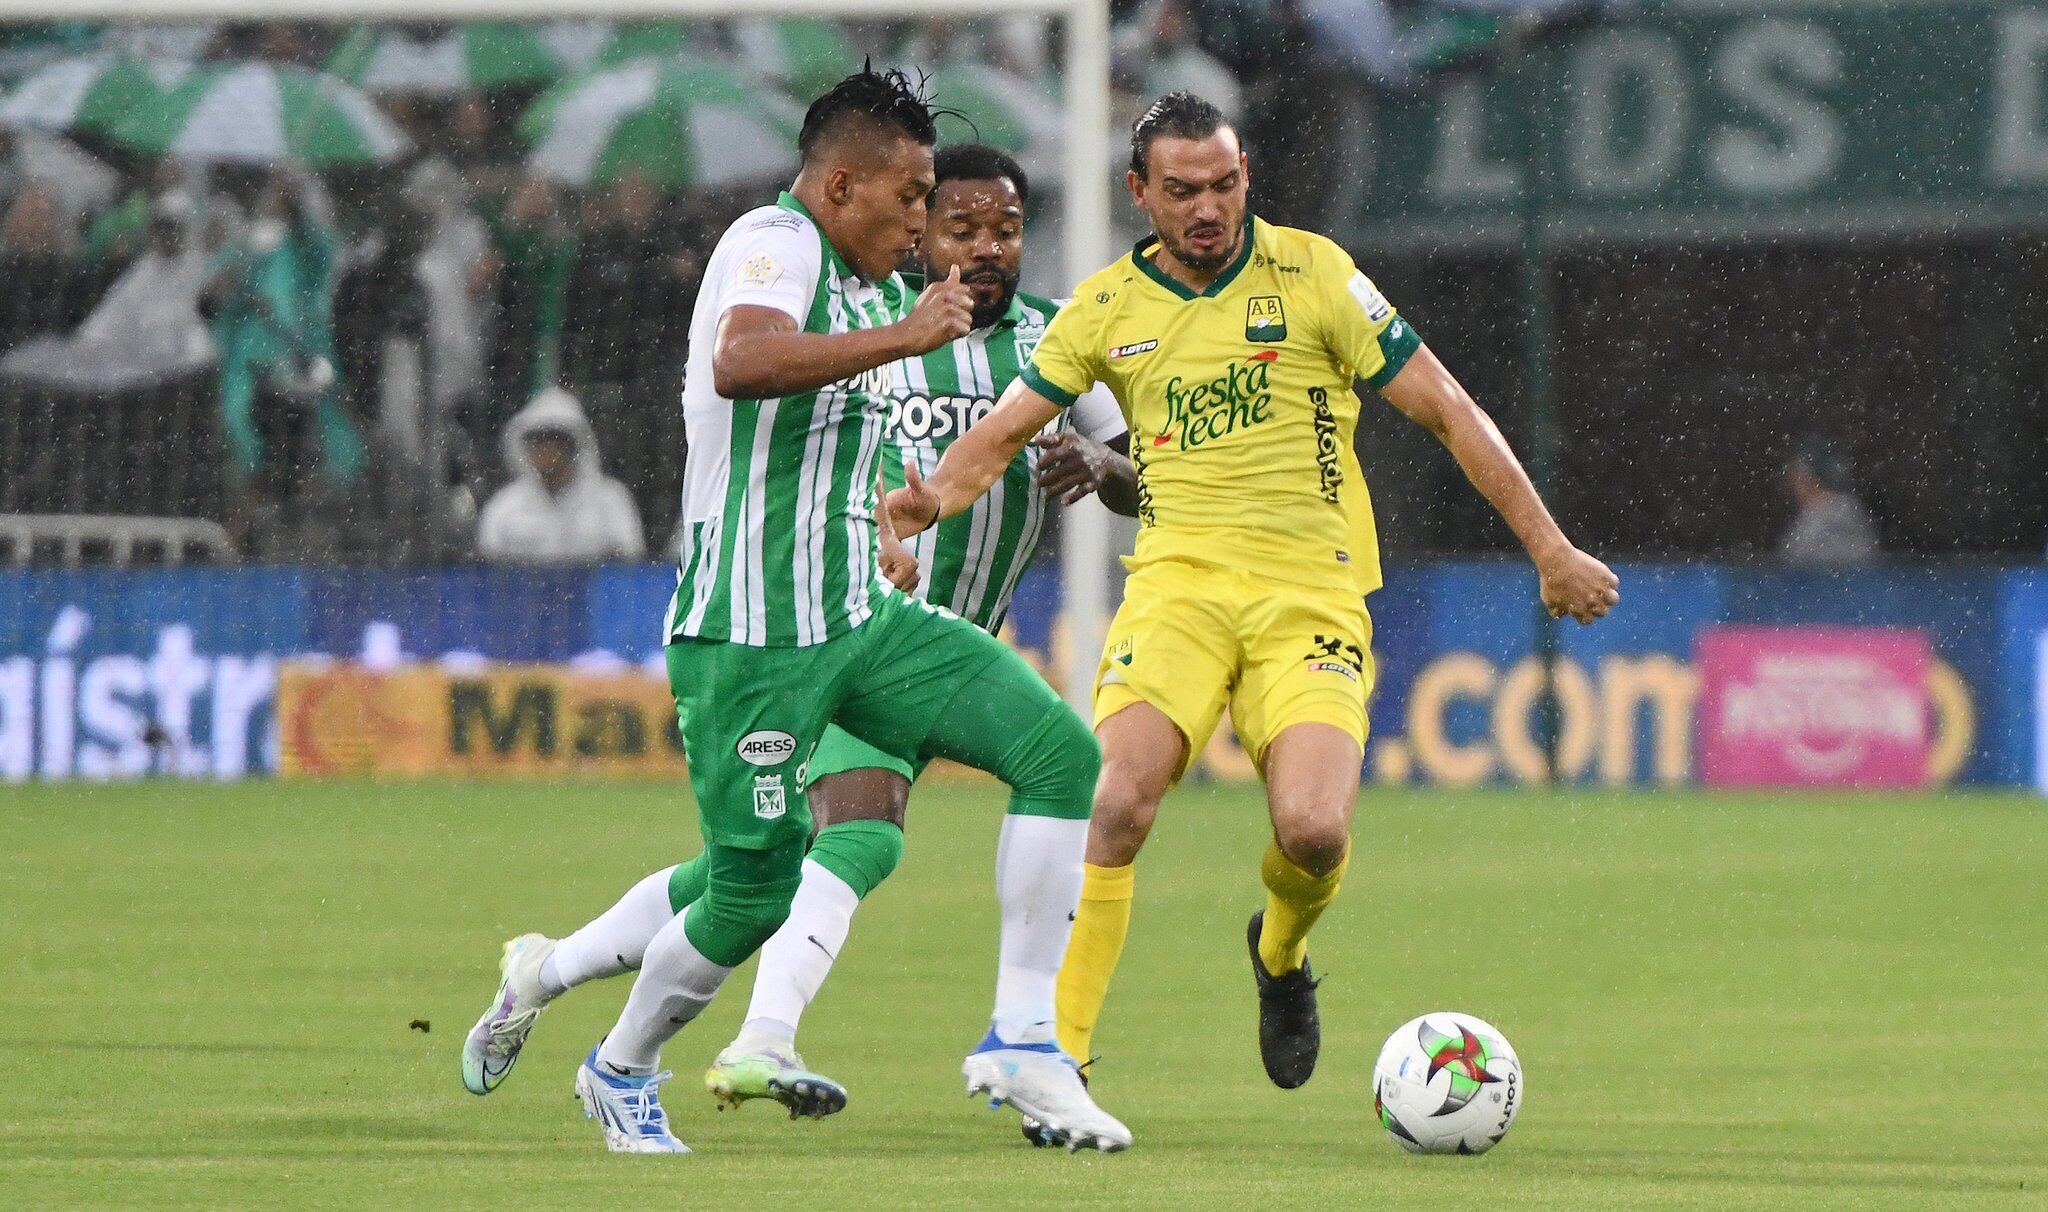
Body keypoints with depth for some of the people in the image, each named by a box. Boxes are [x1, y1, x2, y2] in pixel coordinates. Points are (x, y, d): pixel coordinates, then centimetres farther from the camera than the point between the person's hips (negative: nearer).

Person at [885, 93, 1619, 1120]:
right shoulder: (1108, 306, 7)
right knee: (1115, 803, -23)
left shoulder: (1313, 275, -1)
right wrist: (929, 500, -9)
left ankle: (1282, 952, 16)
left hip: (1311, 598, -1)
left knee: (1314, 831, -21)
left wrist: (1551, 552, 1)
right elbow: (1003, 434, 14)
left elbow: (1448, 412, 2)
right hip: (1177, 583, 1)